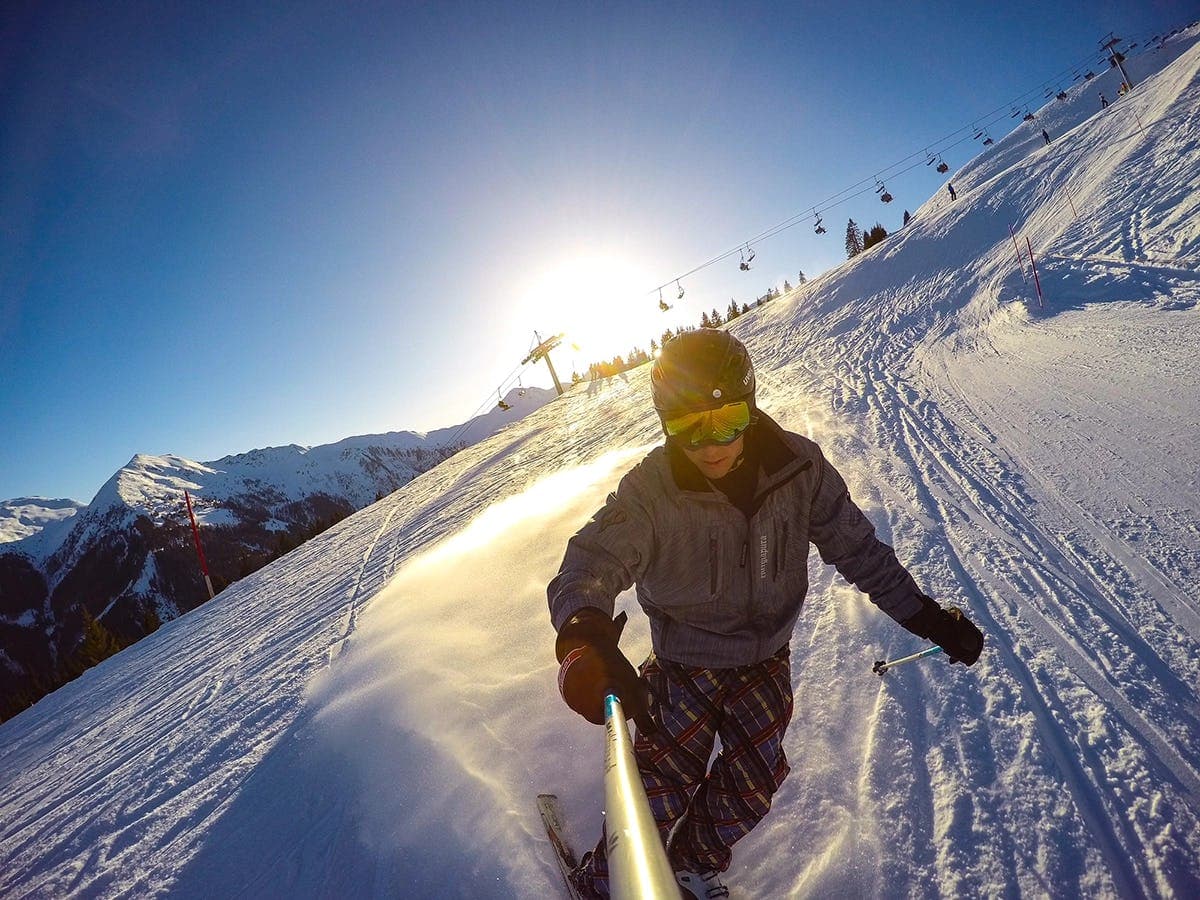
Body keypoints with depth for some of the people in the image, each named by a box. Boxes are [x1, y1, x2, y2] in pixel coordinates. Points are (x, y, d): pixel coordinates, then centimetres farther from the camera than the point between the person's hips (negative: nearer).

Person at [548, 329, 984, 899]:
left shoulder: (797, 468, -18)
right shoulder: (650, 491, -25)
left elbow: (856, 547, -7)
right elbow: (592, 562, -34)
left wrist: (926, 616, -7)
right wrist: (585, 635, -55)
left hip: (765, 658, 3)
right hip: (684, 664, -2)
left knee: (753, 781, 1)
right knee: (665, 788, -1)